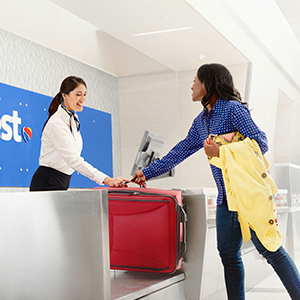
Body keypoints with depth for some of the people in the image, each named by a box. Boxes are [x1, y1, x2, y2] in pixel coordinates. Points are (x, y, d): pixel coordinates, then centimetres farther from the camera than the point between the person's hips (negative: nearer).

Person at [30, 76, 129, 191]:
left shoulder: (74, 120, 10)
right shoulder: (56, 123, -18)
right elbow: (73, 160, -28)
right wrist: (106, 180, -34)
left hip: (63, 182, 8)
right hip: (47, 183, -8)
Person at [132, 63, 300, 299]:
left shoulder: (233, 109, -9)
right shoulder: (201, 121, 16)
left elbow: (260, 143, -16)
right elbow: (179, 152, 22)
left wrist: (221, 152, -22)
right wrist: (147, 172, 23)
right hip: (226, 197, 8)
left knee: (269, 248, -6)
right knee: (228, 253, 7)